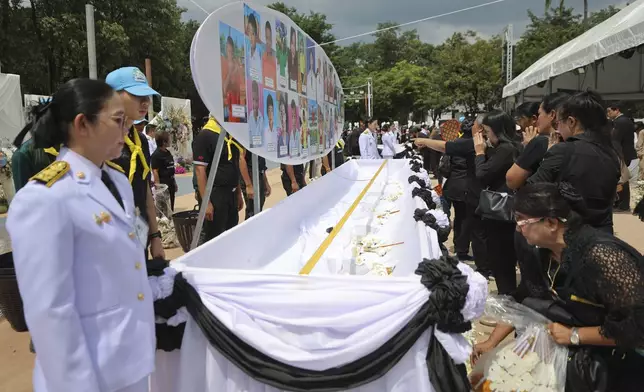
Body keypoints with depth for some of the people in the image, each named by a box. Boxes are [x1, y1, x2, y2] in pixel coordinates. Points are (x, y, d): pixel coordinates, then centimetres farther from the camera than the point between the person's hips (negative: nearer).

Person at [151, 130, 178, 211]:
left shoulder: (168, 153, 11)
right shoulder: (156, 155, -15)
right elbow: (155, 172, -18)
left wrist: (174, 183, 19)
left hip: (171, 183, 8)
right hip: (163, 183, -8)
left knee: (171, 207, 15)